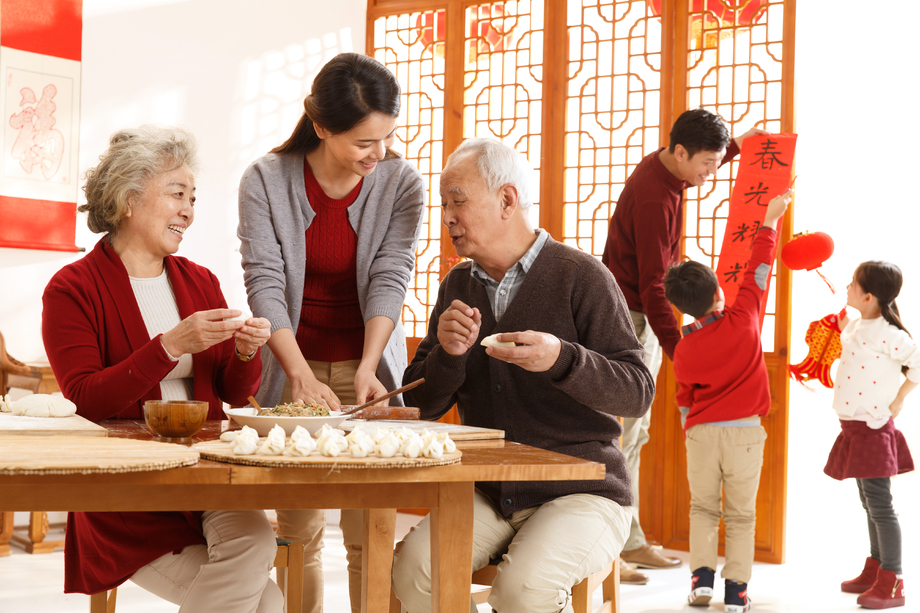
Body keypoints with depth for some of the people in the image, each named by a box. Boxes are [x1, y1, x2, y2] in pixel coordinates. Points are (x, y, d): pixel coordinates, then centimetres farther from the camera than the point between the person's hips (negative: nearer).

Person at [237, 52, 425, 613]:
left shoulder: (402, 184, -6)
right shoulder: (266, 180, -10)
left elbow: (389, 279, -12)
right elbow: (265, 283, -15)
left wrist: (366, 369, -26)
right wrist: (303, 377, -26)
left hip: (367, 363, 0)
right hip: (293, 366, 0)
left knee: (370, 529, -3)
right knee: (298, 527, 3)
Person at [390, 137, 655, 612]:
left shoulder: (580, 276, -7)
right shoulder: (457, 287, 11)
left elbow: (638, 392, -11)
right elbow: (422, 404, 10)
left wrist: (561, 359, -29)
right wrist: (448, 355, -11)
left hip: (582, 491, -4)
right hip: (488, 493, 5)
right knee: (412, 563, -21)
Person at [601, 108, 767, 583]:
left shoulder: (664, 167, 6)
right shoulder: (654, 196, -22)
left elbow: (699, 167, 35)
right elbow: (652, 284, -26)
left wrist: (736, 143, 32)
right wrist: (679, 353, -29)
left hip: (642, 317, 10)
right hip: (628, 317, -10)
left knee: (633, 435, 12)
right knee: (620, 433, -10)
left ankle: (630, 541, 19)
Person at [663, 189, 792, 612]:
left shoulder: (683, 350, 0)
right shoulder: (743, 321, -8)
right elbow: (758, 271, 2)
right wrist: (770, 222, 12)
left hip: (702, 433, 1)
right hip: (745, 432, -1)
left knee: (703, 508, 17)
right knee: (741, 515, 6)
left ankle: (702, 575, 5)